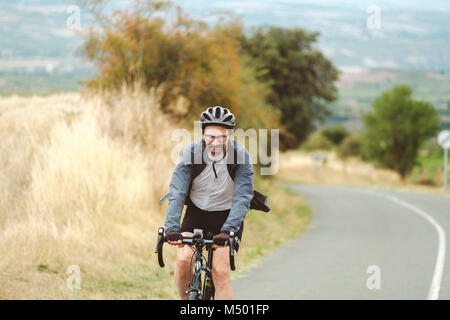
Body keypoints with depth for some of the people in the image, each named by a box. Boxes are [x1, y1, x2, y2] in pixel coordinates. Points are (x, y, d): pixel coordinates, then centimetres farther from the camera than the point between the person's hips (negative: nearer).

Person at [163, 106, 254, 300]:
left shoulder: (240, 155, -22)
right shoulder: (191, 153, -20)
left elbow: (242, 198, -28)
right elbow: (176, 193, -27)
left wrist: (228, 231, -42)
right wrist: (171, 228, -42)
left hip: (227, 216, -1)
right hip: (197, 213, 1)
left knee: (220, 271, -15)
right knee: (183, 259, -19)